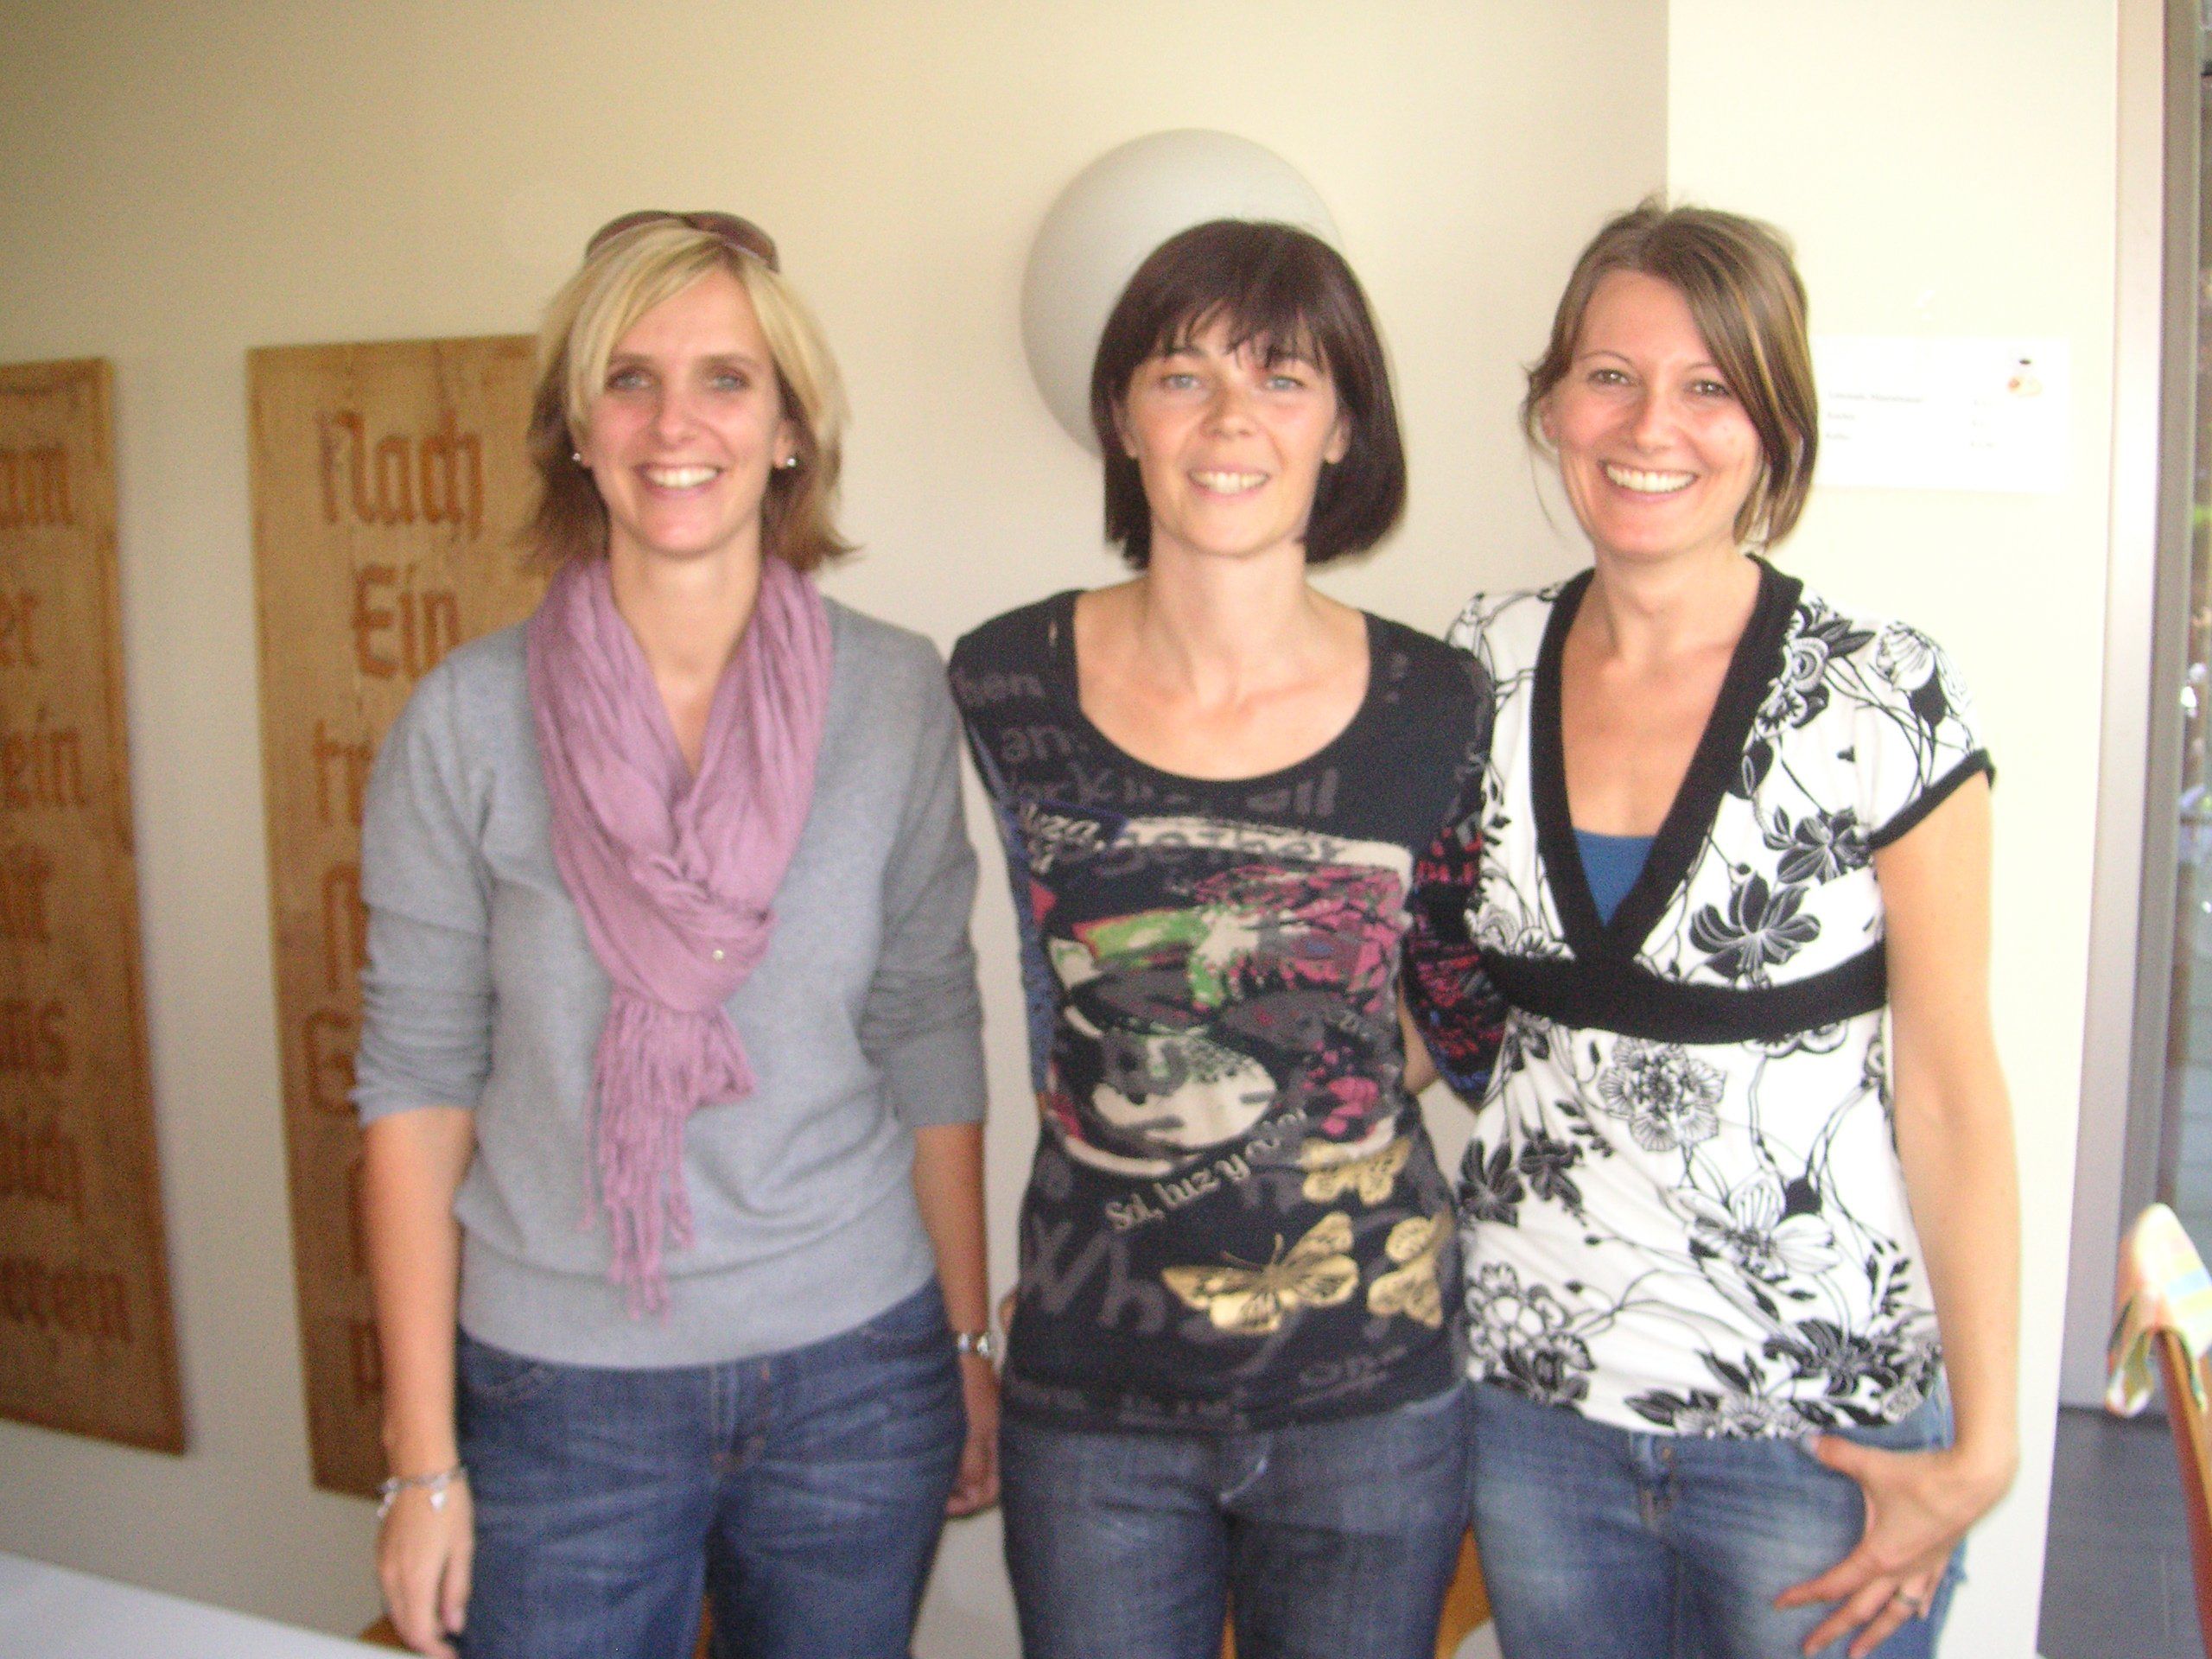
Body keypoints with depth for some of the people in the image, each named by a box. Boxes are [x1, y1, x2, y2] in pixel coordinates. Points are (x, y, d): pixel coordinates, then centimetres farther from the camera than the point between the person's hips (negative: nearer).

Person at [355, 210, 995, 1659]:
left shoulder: (898, 697, -4)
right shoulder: (469, 721, -8)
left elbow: (931, 1041, 2)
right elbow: (418, 1090, -5)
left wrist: (972, 1347, 5)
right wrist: (424, 1462, -4)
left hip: (856, 1379, 1)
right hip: (561, 1396, -1)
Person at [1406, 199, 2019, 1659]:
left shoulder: (1885, 699, -10)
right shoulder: (1482, 670, 0)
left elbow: (1952, 1086, -8)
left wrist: (1982, 1446, -8)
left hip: (1819, 1427, -3)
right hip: (1534, 1399, 3)